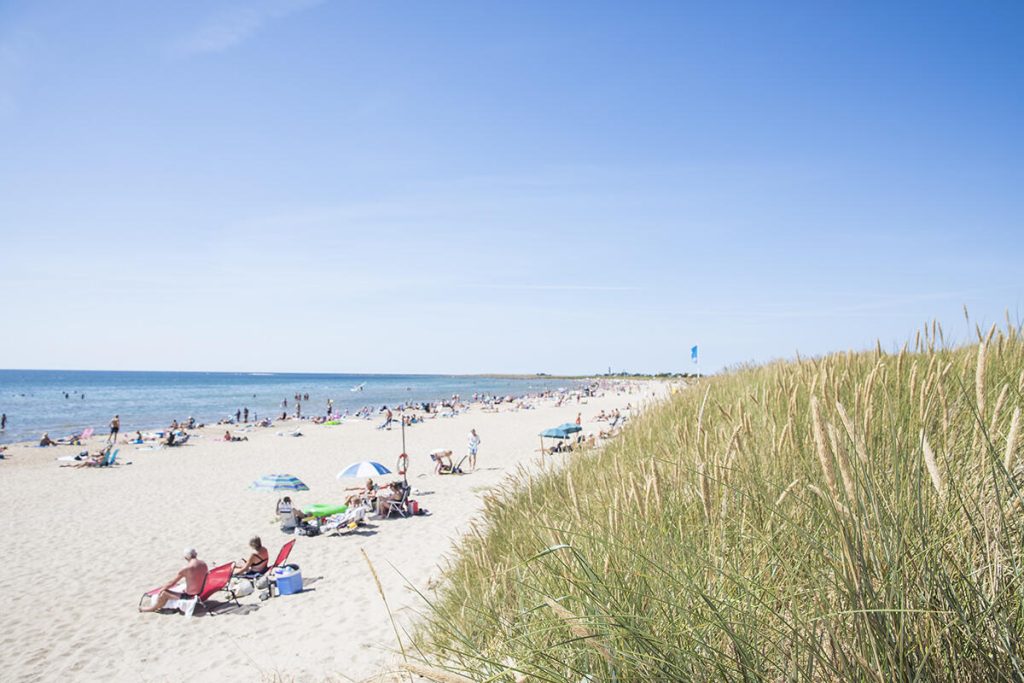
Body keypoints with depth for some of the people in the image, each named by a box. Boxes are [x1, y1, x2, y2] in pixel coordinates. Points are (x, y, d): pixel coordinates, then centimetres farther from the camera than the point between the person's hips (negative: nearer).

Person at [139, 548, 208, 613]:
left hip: (189, 596, -7)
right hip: (200, 593, 7)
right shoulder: (204, 564, -4)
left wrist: (162, 588, 6)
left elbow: (172, 583, -11)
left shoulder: (185, 569, -23)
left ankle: (154, 607, 30)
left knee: (164, 593, 5)